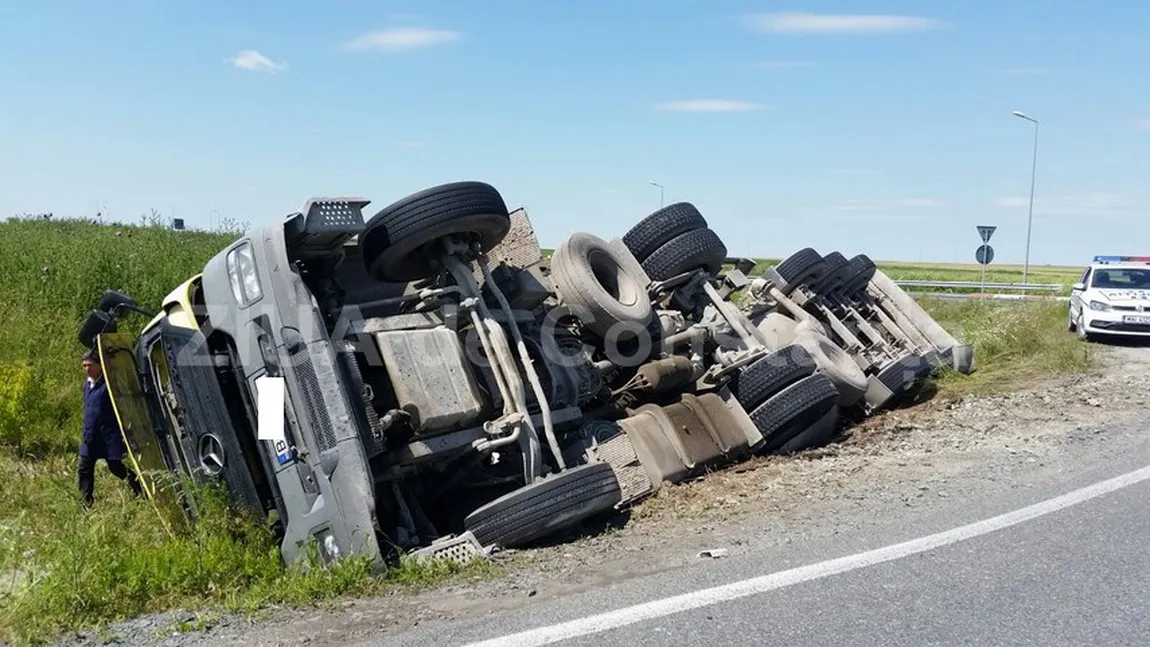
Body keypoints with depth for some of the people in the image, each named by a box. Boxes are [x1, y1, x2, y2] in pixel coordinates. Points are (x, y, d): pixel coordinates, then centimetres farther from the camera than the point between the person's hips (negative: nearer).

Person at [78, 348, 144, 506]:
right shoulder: (87, 385, 11)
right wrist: (85, 431, 20)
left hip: (109, 435, -7)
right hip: (90, 435, 7)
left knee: (116, 466, -1)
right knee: (85, 469, 4)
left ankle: (140, 488, 19)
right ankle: (87, 503, 10)